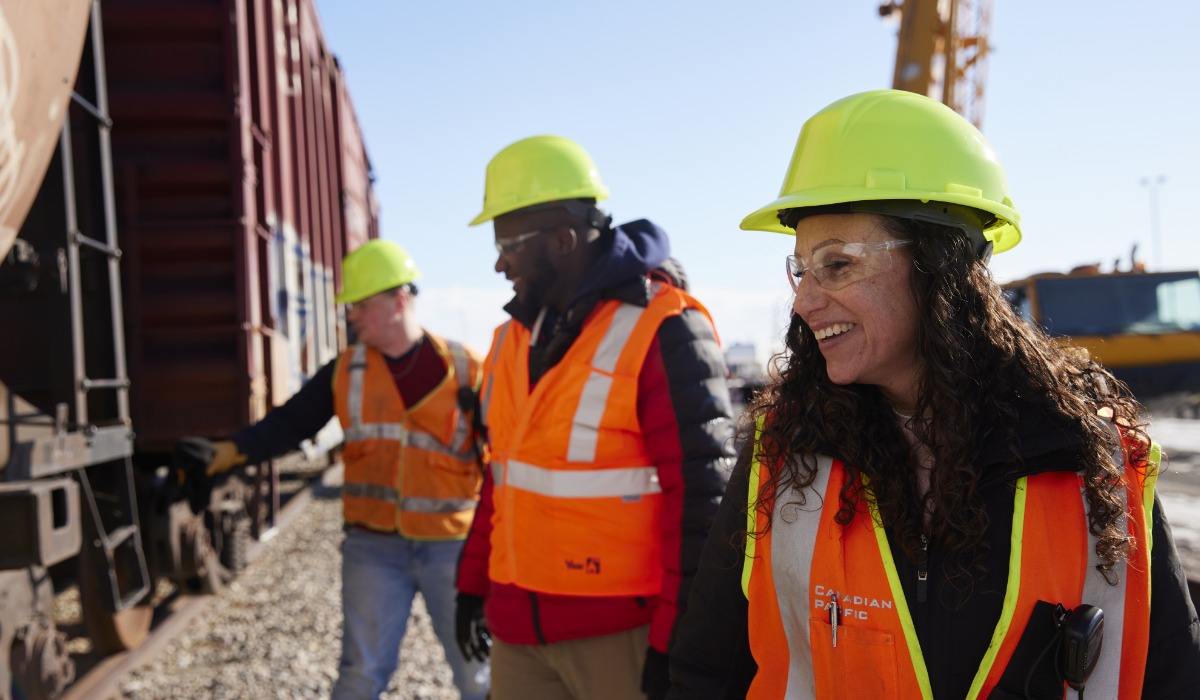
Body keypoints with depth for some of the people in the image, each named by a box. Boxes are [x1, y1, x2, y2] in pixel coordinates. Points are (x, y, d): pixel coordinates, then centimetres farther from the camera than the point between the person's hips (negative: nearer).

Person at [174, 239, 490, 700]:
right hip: (374, 546, 2)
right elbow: (288, 424, -1)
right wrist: (220, 453, -14)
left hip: (452, 545, -2)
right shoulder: (345, 372, 3)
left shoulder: (463, 368, -5)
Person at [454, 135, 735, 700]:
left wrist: (674, 639, -14)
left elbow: (699, 496, -16)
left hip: (622, 632, -7)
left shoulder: (661, 333, -14)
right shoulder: (518, 334, 11)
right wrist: (473, 582, 18)